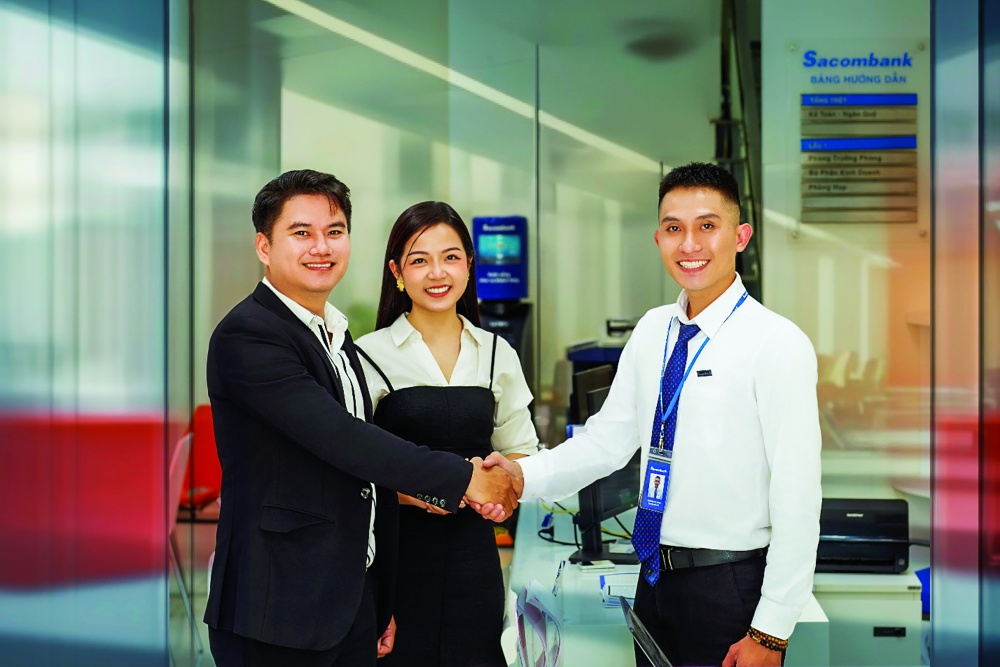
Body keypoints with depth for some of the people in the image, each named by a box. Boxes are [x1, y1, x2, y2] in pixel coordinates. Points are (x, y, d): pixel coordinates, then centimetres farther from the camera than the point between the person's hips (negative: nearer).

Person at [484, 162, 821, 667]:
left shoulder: (777, 344, -14)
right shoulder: (651, 331, 6)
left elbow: (797, 498, -15)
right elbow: (608, 439, 6)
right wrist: (526, 475, -11)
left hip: (731, 587, -5)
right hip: (656, 578, 6)